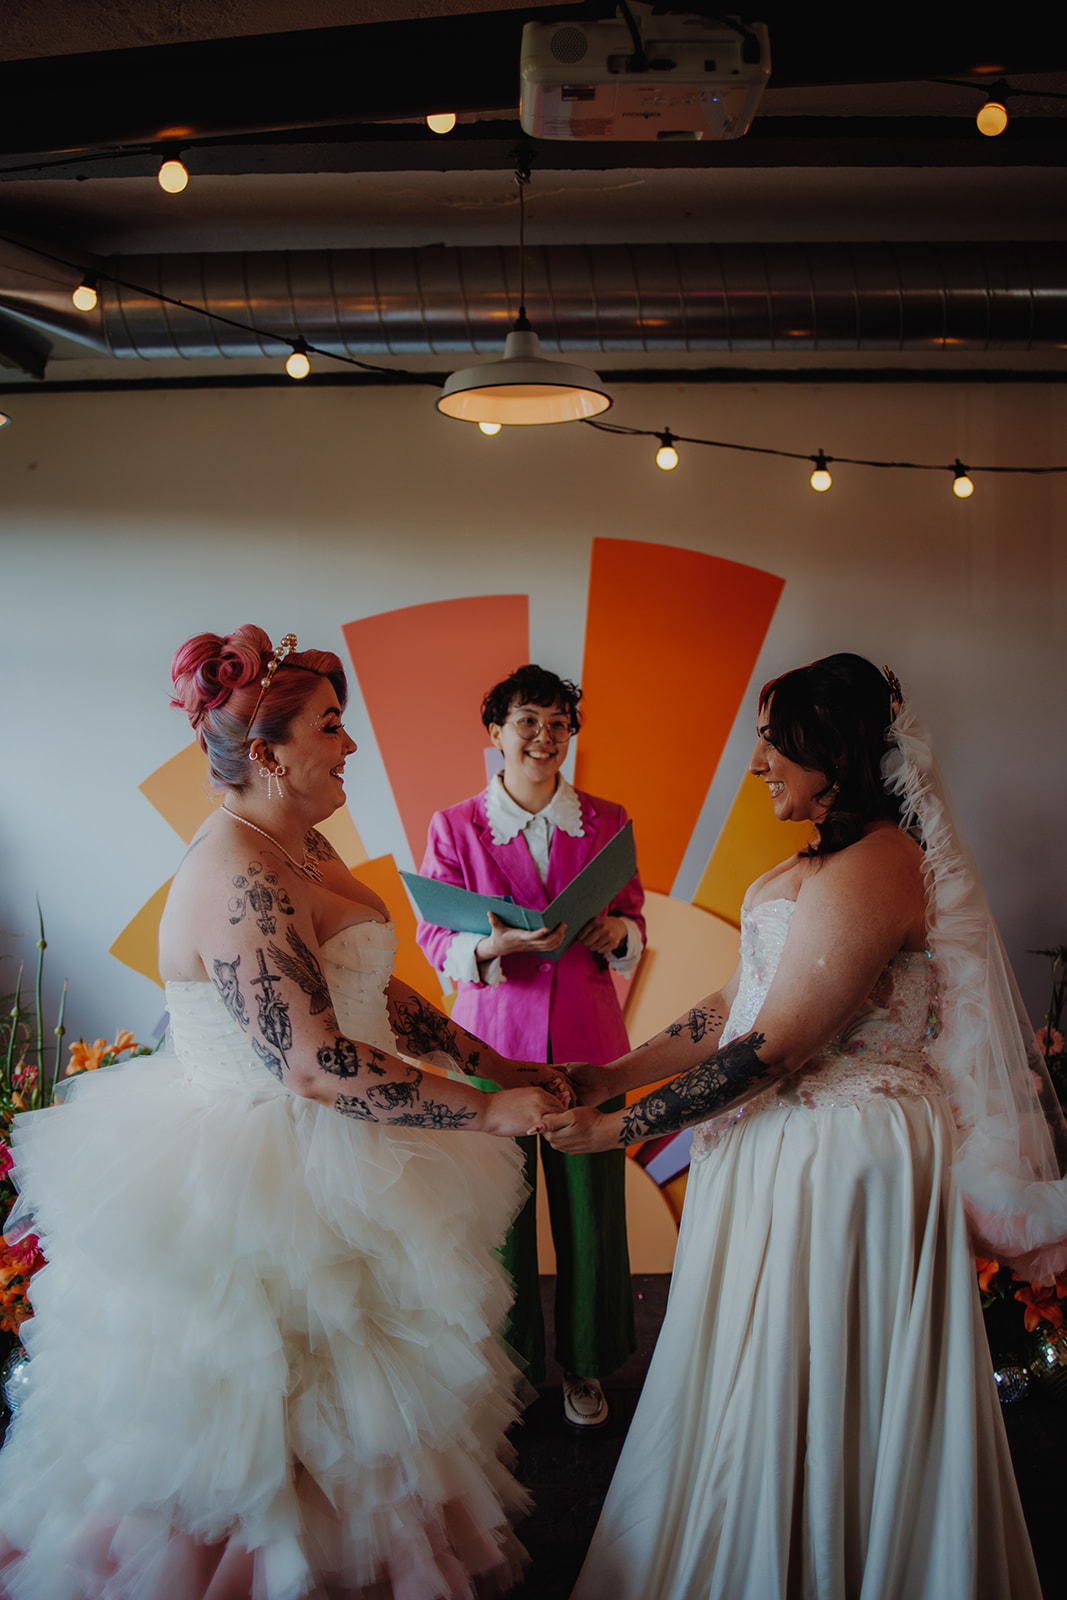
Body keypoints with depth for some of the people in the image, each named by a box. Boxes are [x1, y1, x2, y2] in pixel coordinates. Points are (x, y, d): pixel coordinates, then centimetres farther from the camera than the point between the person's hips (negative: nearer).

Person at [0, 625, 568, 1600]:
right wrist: (484, 1114, -24)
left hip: (318, 1161, 9)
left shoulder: (303, 846, 5)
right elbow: (317, 1065, -31)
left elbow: (373, 985, 12)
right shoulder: (238, 882, -26)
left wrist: (484, 1060, 7)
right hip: (262, 1194, -9)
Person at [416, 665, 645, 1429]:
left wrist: (611, 932, -17)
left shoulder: (605, 820, 4)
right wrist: (496, 946, -22)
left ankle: (586, 1363, 29)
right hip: (493, 1037, -1)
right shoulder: (455, 826, -1)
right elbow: (436, 936, -2)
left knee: (591, 1200, 8)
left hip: (587, 1038, 2)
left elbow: (634, 922, 7)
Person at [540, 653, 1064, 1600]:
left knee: (800, 1395, 7)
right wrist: (616, 1074, 6)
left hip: (836, 1158, -10)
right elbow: (738, 1007, 10)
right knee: (763, 1381, 21)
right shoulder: (834, 859, 10)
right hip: (787, 1145, 10)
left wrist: (620, 1129, -17)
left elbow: (768, 1051, -24)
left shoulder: (867, 871, -23)